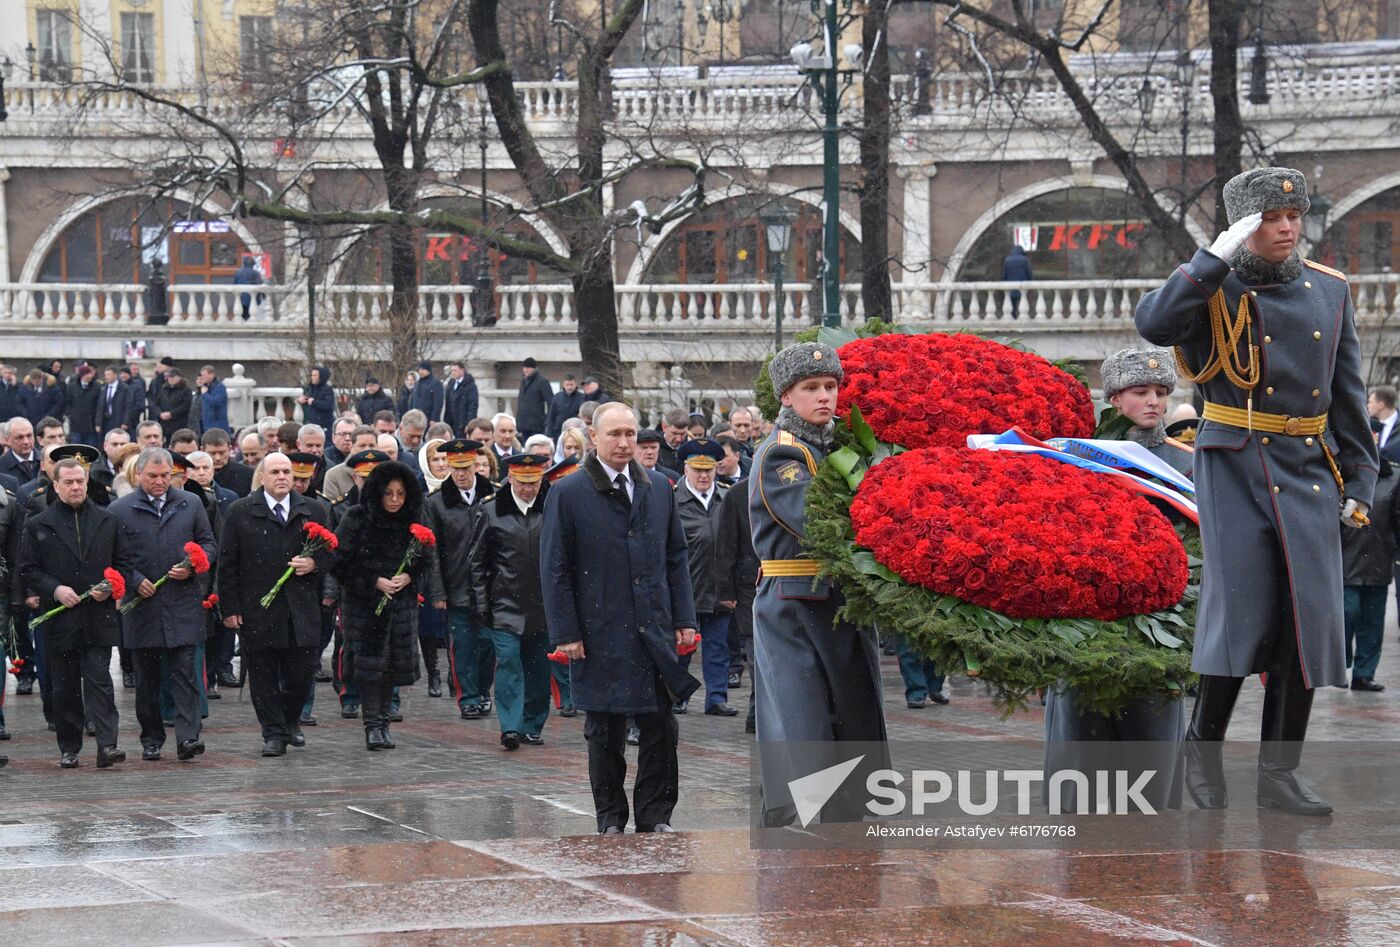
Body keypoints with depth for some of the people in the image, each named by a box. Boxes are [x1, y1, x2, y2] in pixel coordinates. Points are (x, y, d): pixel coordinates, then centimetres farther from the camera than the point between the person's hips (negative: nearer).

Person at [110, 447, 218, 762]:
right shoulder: (121, 510, 2)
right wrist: (136, 582, -10)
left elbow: (208, 544, 12)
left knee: (185, 673, -7)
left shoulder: (191, 504, 8)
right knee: (146, 678, 8)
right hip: (142, 604, 0)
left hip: (183, 604, 0)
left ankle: (187, 738, -11)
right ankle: (151, 740, 17)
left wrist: (191, 568, -6)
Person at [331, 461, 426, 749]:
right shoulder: (357, 520, -6)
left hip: (402, 602, 4)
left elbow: (425, 562, 12)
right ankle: (372, 725, -5)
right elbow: (340, 563, -7)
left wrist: (407, 577, -8)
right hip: (364, 603, -4)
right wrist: (375, 582, -13)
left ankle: (383, 723, 15)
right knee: (369, 661, -8)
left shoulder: (412, 524, 6)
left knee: (394, 662, 4)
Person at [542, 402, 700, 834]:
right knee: (604, 732, 5)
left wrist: (683, 619, 7)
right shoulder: (567, 494, -3)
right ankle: (611, 819, 16)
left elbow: (676, 556, 14)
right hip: (600, 632, -3)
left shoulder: (659, 488, 10)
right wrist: (566, 633, -9)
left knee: (661, 726, 1)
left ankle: (655, 816, 12)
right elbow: (555, 568, -3)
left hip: (655, 631, 3)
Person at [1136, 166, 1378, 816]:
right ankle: (1203, 746, 9)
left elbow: (1347, 394, 14)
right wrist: (1219, 256, -22)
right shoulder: (1213, 288, -1)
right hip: (1234, 466, -4)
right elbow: (1154, 324, -23)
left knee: (1308, 617, -1)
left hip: (1308, 472, 4)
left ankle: (1279, 773, 6)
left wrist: (1358, 481, 9)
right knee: (1242, 608, -11)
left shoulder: (1328, 290, 10)